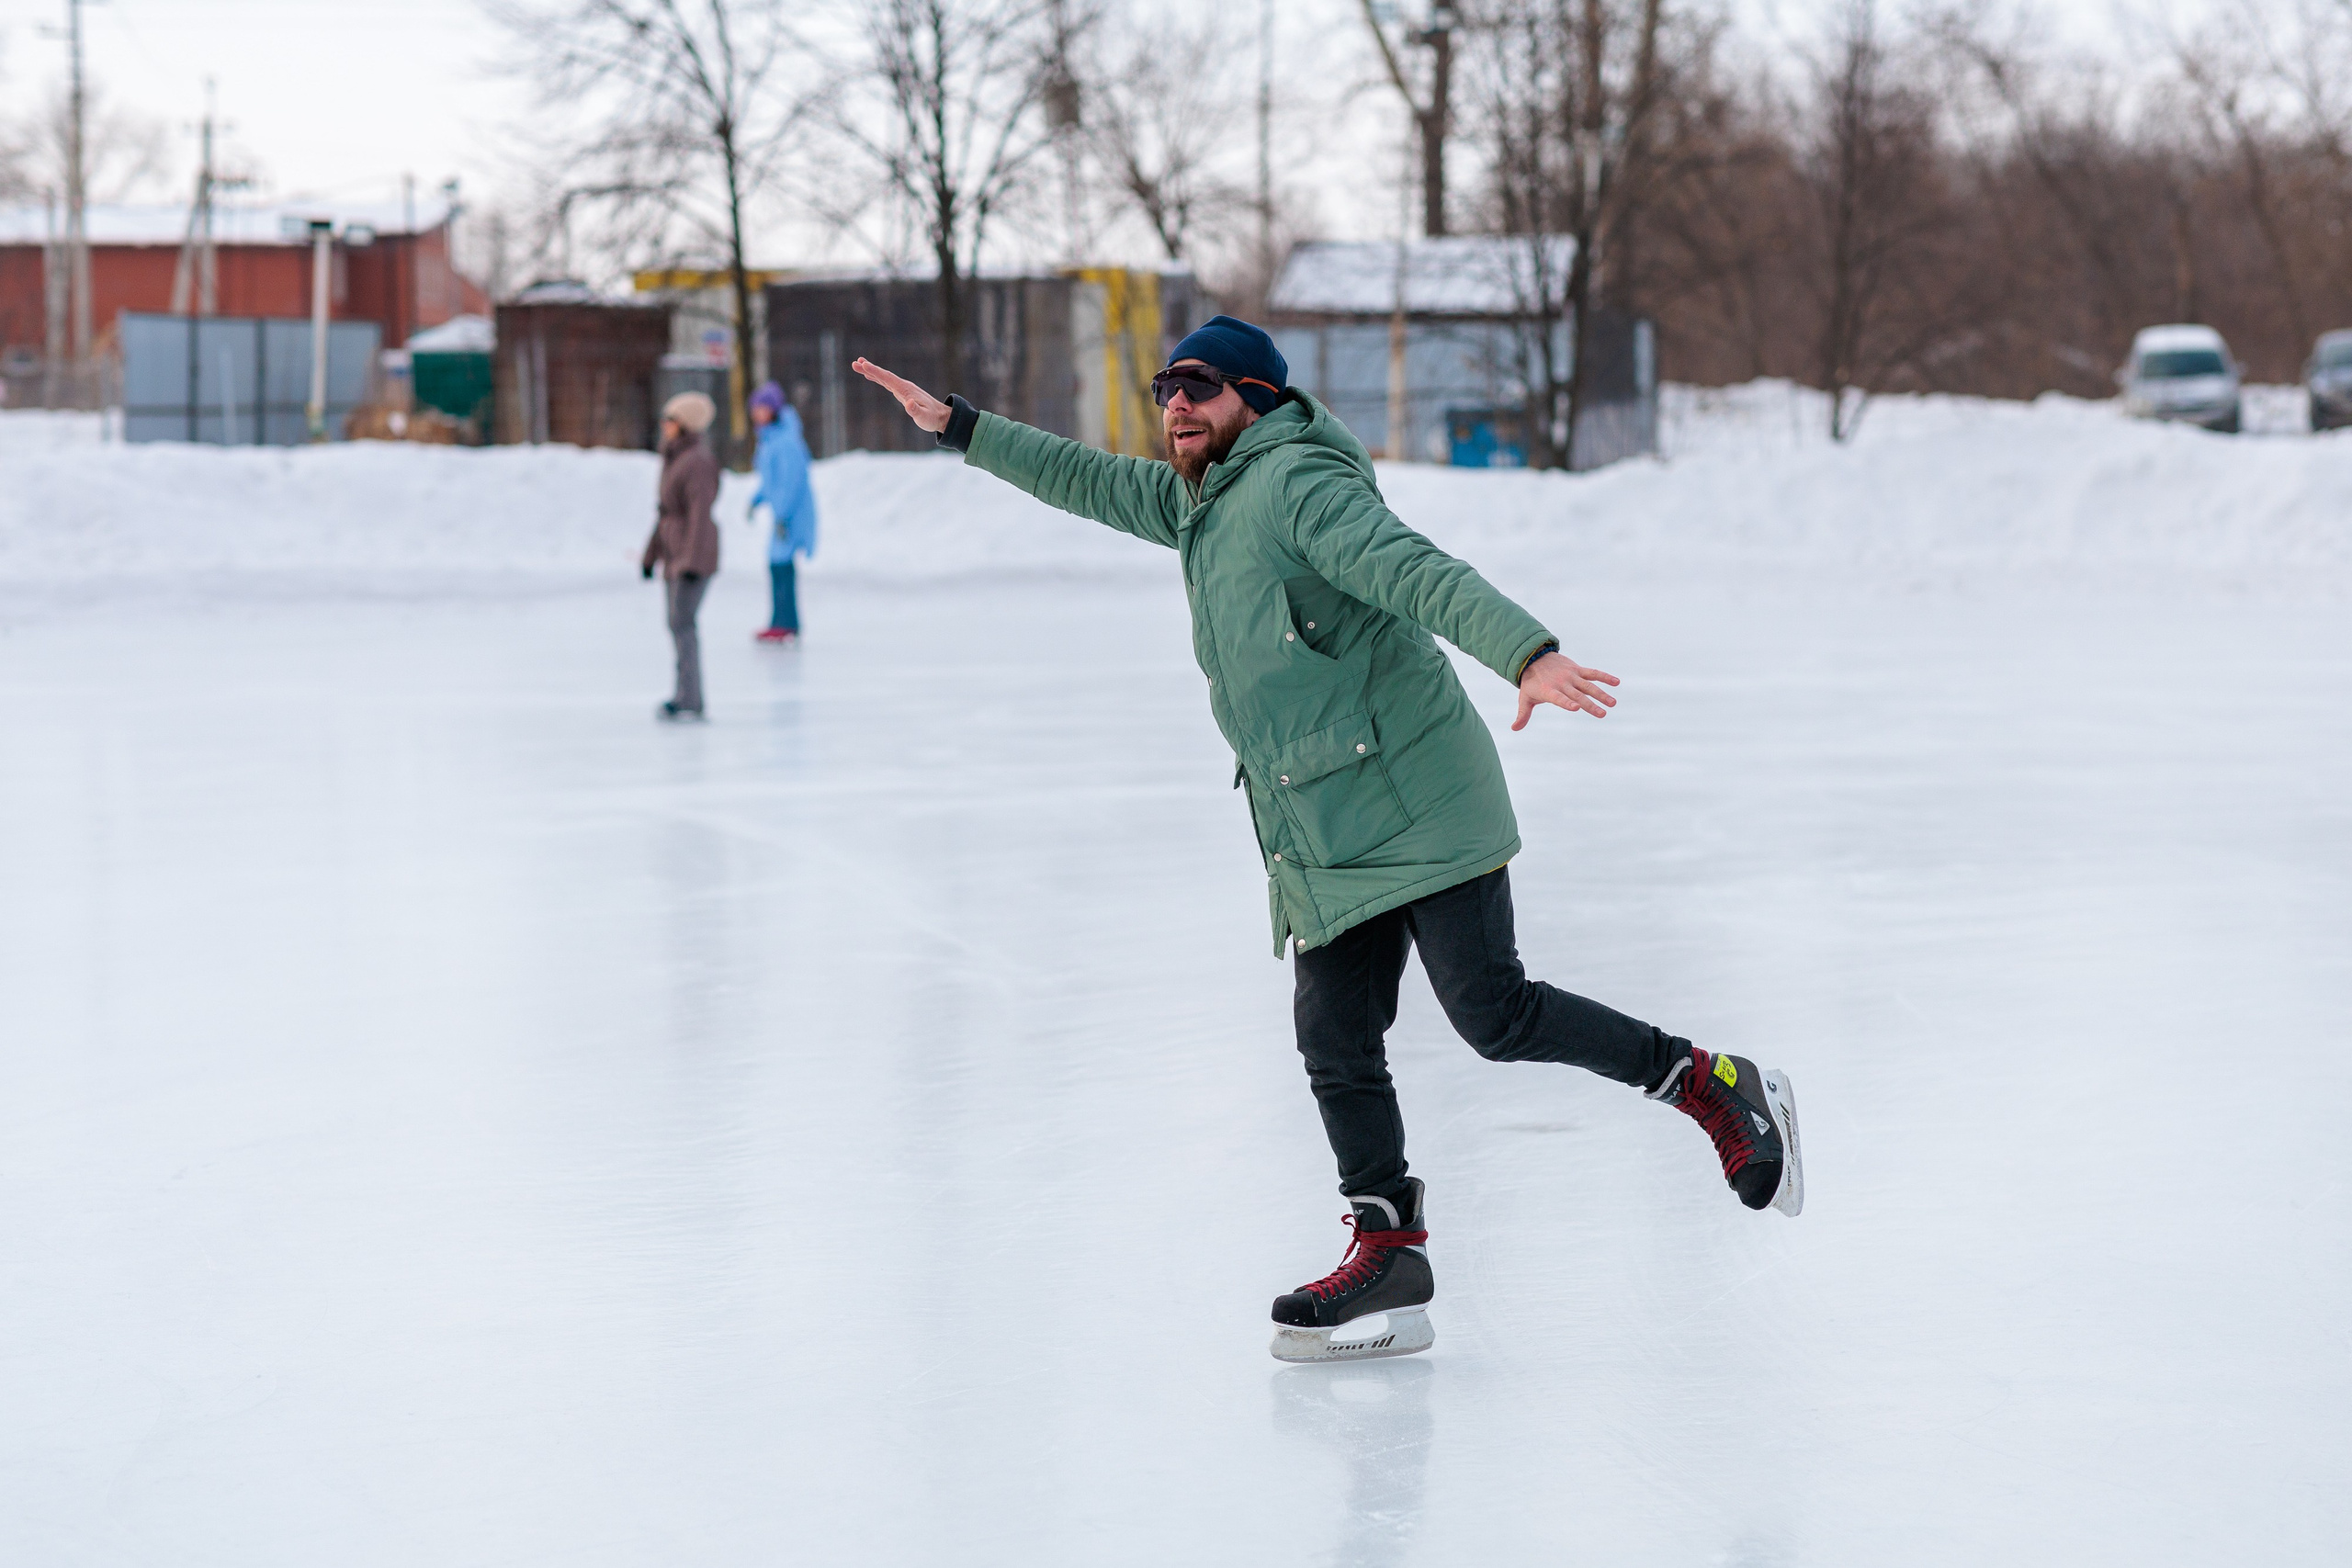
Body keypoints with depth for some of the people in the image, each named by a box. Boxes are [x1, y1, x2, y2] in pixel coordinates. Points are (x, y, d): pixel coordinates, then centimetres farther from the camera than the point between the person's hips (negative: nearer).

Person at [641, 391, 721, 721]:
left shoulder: (698, 462, -14)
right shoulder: (674, 459, 17)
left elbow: (700, 513, -20)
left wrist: (692, 561, -26)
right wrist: (652, 554, 23)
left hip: (694, 553, -10)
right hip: (673, 553, 10)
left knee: (682, 623, -16)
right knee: (677, 625, 7)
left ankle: (686, 697, -21)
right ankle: (694, 703, 9)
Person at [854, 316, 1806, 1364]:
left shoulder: (1298, 483, -10)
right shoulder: (1201, 500, 20)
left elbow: (1417, 571, -24)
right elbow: (1091, 482, 34)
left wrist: (1529, 653, -39)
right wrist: (956, 426, 32)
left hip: (1415, 804, -9)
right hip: (1321, 844, 9)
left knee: (1493, 1014, -14)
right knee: (1335, 1045, 2)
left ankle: (1716, 1089, 0)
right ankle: (1387, 1254, 6)